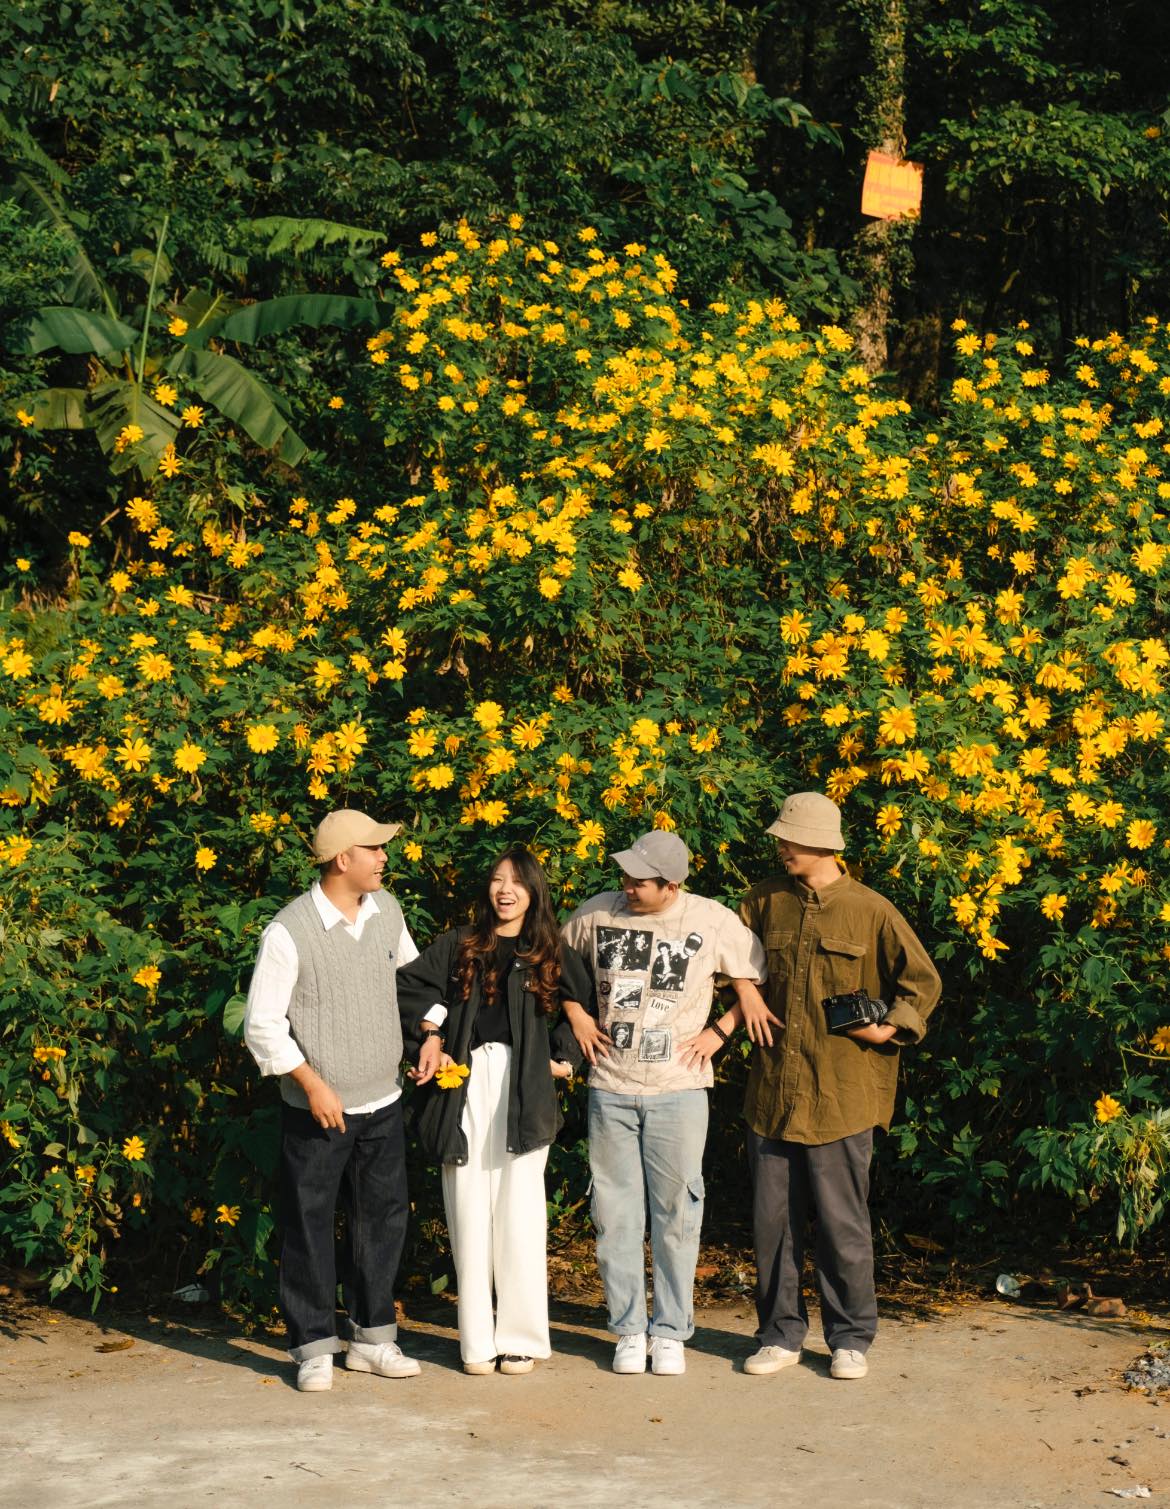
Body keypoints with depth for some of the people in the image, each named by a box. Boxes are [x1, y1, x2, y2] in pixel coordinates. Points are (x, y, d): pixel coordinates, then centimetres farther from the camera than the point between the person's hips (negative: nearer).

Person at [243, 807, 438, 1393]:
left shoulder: (386, 910, 3)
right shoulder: (288, 932, -16)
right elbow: (262, 1024, -13)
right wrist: (312, 1083, -18)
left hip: (382, 1103, 6)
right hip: (317, 1109, -6)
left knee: (382, 1218, 11)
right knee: (309, 1226, 2)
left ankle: (372, 1339, 23)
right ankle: (314, 1348, 12)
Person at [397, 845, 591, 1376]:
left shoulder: (551, 954, 11)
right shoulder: (459, 945, 12)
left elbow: (584, 1008, 18)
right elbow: (407, 983, 11)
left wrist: (564, 1057, 8)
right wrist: (427, 1038, 2)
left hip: (524, 1088, -1)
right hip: (465, 1083, 1)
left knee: (519, 1212, -4)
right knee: (469, 1212, 0)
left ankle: (520, 1337, 3)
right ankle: (477, 1341, 5)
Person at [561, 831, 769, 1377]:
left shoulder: (713, 922, -5)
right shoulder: (598, 912, 0)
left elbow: (755, 983, 5)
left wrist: (719, 1032, -3)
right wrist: (575, 1015, 7)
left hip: (678, 1091, -1)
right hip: (610, 1089, 2)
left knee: (676, 1213, 2)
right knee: (616, 1215, 4)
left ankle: (670, 1331, 14)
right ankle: (629, 1330, 15)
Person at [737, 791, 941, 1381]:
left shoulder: (870, 910, -4)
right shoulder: (766, 901, 6)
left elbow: (923, 981, 3)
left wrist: (890, 1027, -9)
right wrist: (743, 1005, 3)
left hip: (841, 1095, -4)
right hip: (771, 1089, 4)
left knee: (842, 1223, 2)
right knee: (773, 1220, 8)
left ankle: (851, 1339, 14)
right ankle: (781, 1335, 19)